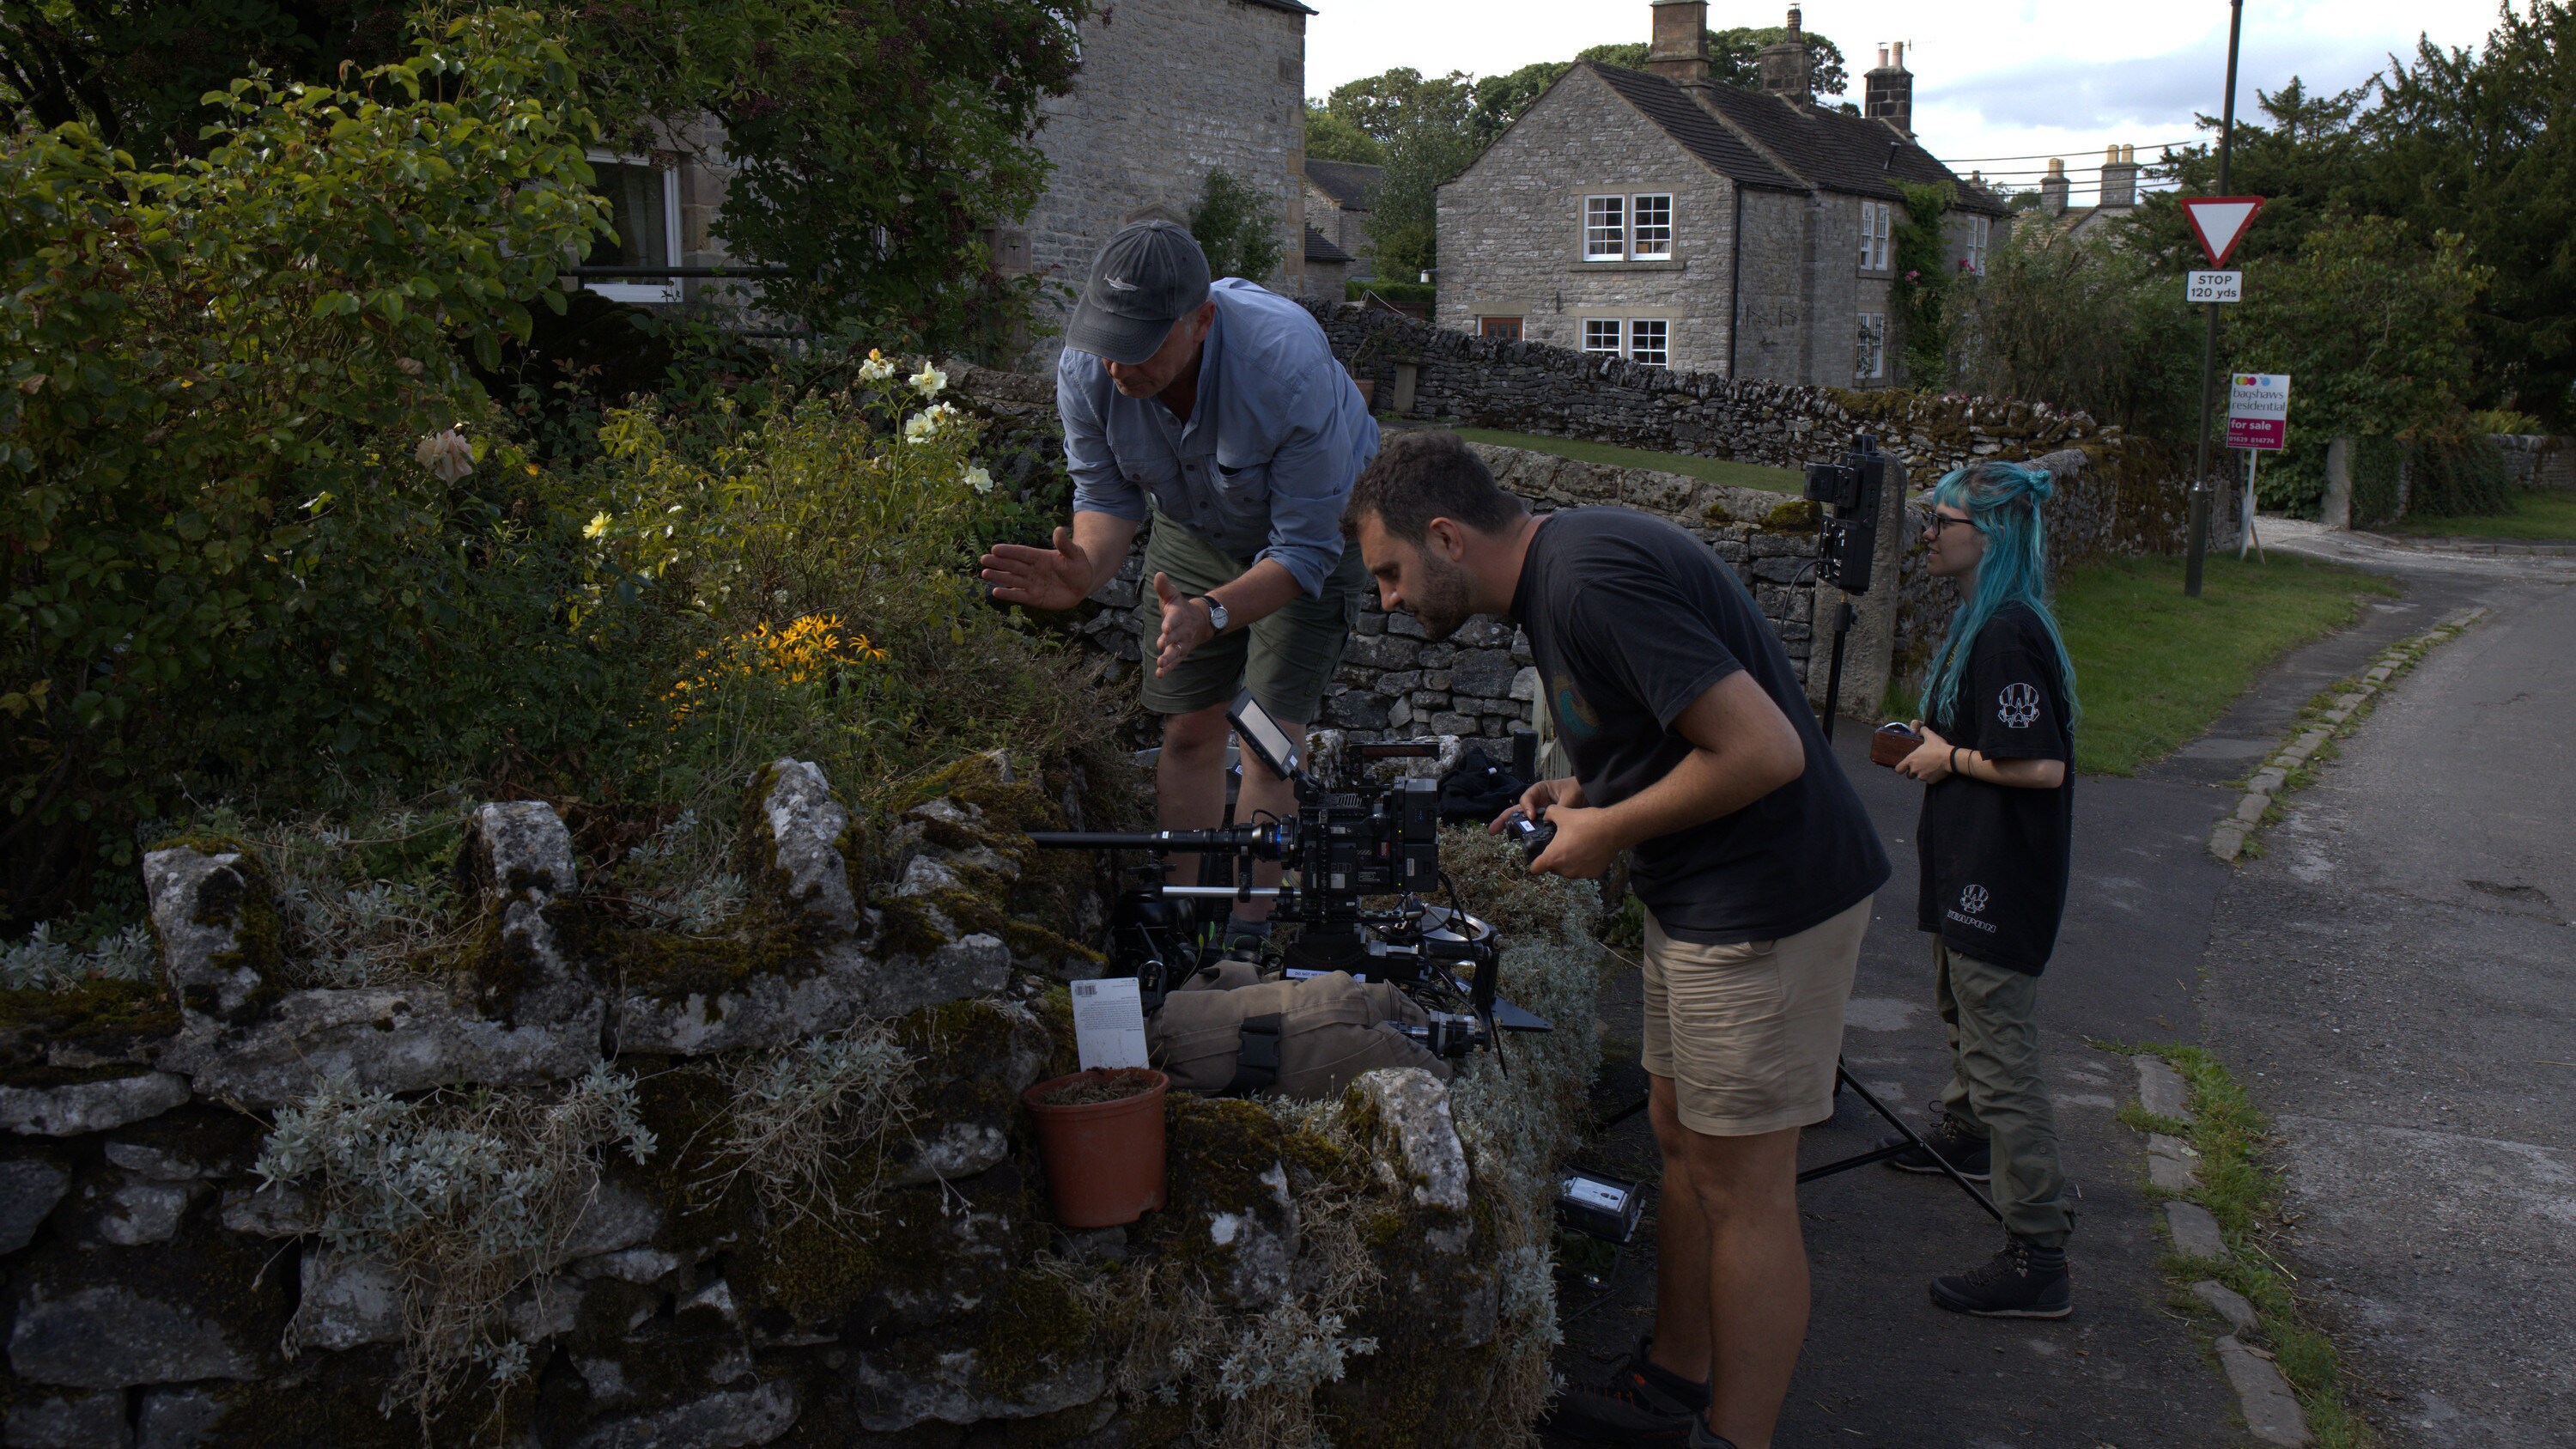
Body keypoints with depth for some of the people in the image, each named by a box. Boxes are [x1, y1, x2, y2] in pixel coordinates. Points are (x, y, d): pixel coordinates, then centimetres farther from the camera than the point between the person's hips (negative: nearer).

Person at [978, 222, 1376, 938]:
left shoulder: (1290, 368, -41)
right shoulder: (1087, 369, -28)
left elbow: (1304, 550, -34)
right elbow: (1108, 496, -13)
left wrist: (1210, 614, -49)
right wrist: (1085, 571, -36)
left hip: (1316, 522, -4)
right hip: (1193, 526, 4)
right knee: (1188, 730, 3)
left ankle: (1247, 934, 0)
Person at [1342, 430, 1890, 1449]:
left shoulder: (1591, 579, -23)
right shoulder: (1559, 567, 8)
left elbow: (1763, 750, -27)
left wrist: (1610, 831, -15)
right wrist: (1583, 793, 4)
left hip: (1770, 897, -10)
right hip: (1699, 894, 10)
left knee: (1739, 1183, 0)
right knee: (1681, 1137, 18)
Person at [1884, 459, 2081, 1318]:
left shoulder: (2007, 635, -23)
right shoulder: (1982, 621, 10)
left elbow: (2042, 765, -28)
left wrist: (1951, 758, -15)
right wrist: (1930, 739, 8)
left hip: (2001, 880, -11)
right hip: (1972, 865, 11)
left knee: (2000, 1057, -9)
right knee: (1960, 1010, 30)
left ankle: (2037, 1261, -5)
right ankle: (1964, 1137, 54)